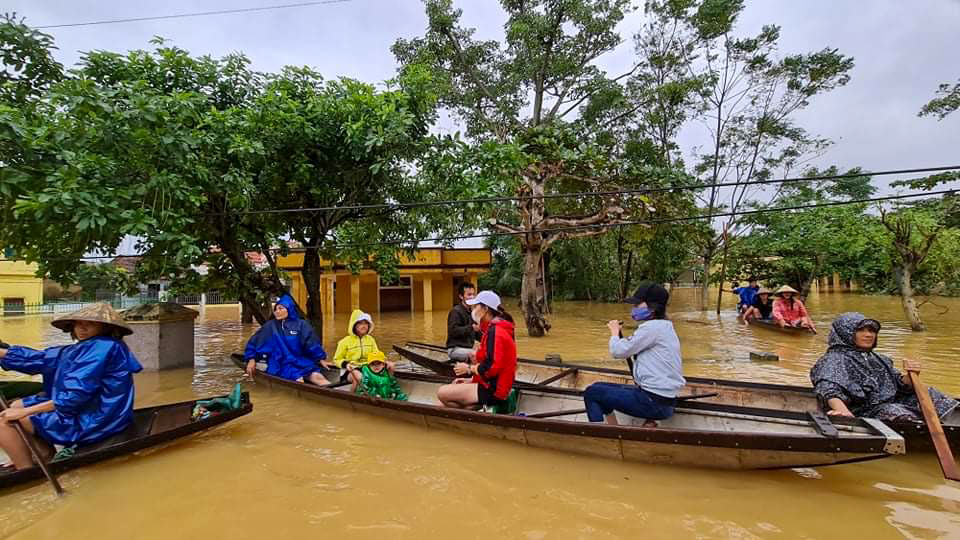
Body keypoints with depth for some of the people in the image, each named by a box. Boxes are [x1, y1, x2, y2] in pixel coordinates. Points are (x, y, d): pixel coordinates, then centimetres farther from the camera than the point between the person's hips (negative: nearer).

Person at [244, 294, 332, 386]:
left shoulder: (301, 325, 7)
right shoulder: (270, 326, 8)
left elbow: (312, 343, 5)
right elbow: (253, 343, 13)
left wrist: (321, 359, 2)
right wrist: (251, 360, 3)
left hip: (302, 361, 1)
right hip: (281, 364, -1)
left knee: (317, 376, -28)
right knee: (299, 380, -31)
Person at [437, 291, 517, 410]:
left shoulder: (494, 331, -19)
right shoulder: (493, 328, 14)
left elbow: (492, 367, -26)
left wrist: (469, 368, -10)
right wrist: (472, 379, 11)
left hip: (493, 390, -11)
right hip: (491, 384, 11)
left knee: (442, 393, -12)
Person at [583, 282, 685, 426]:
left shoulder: (653, 327, -18)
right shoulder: (664, 327, 13)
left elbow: (618, 351, -13)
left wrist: (614, 331, 2)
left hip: (654, 402, -10)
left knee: (591, 393, -2)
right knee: (601, 388, 18)